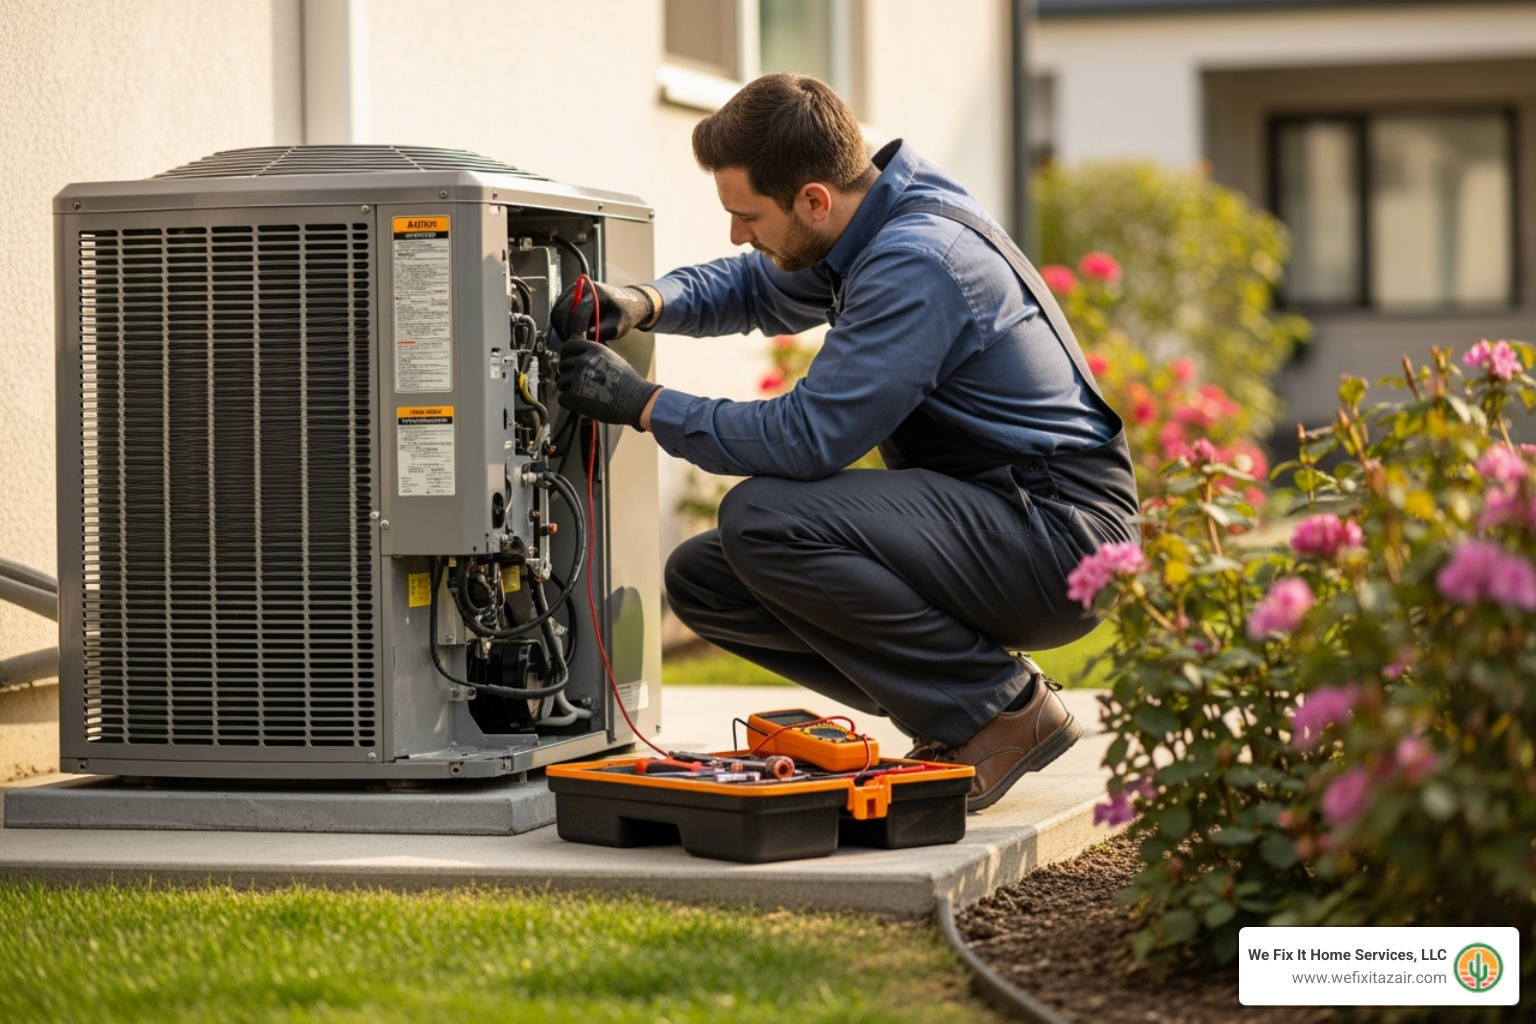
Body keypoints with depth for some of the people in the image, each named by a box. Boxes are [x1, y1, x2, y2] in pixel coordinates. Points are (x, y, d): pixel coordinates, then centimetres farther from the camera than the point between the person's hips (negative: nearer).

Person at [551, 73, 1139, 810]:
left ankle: (1001, 708, -13)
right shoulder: (867, 229, 7)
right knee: (702, 580, 3)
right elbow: (753, 288, 26)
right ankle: (953, 709, 6)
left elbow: (807, 438, -25)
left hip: (1056, 536, -10)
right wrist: (642, 303, 5)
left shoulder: (917, 262, -22)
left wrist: (643, 404, -15)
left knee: (763, 518, -27)